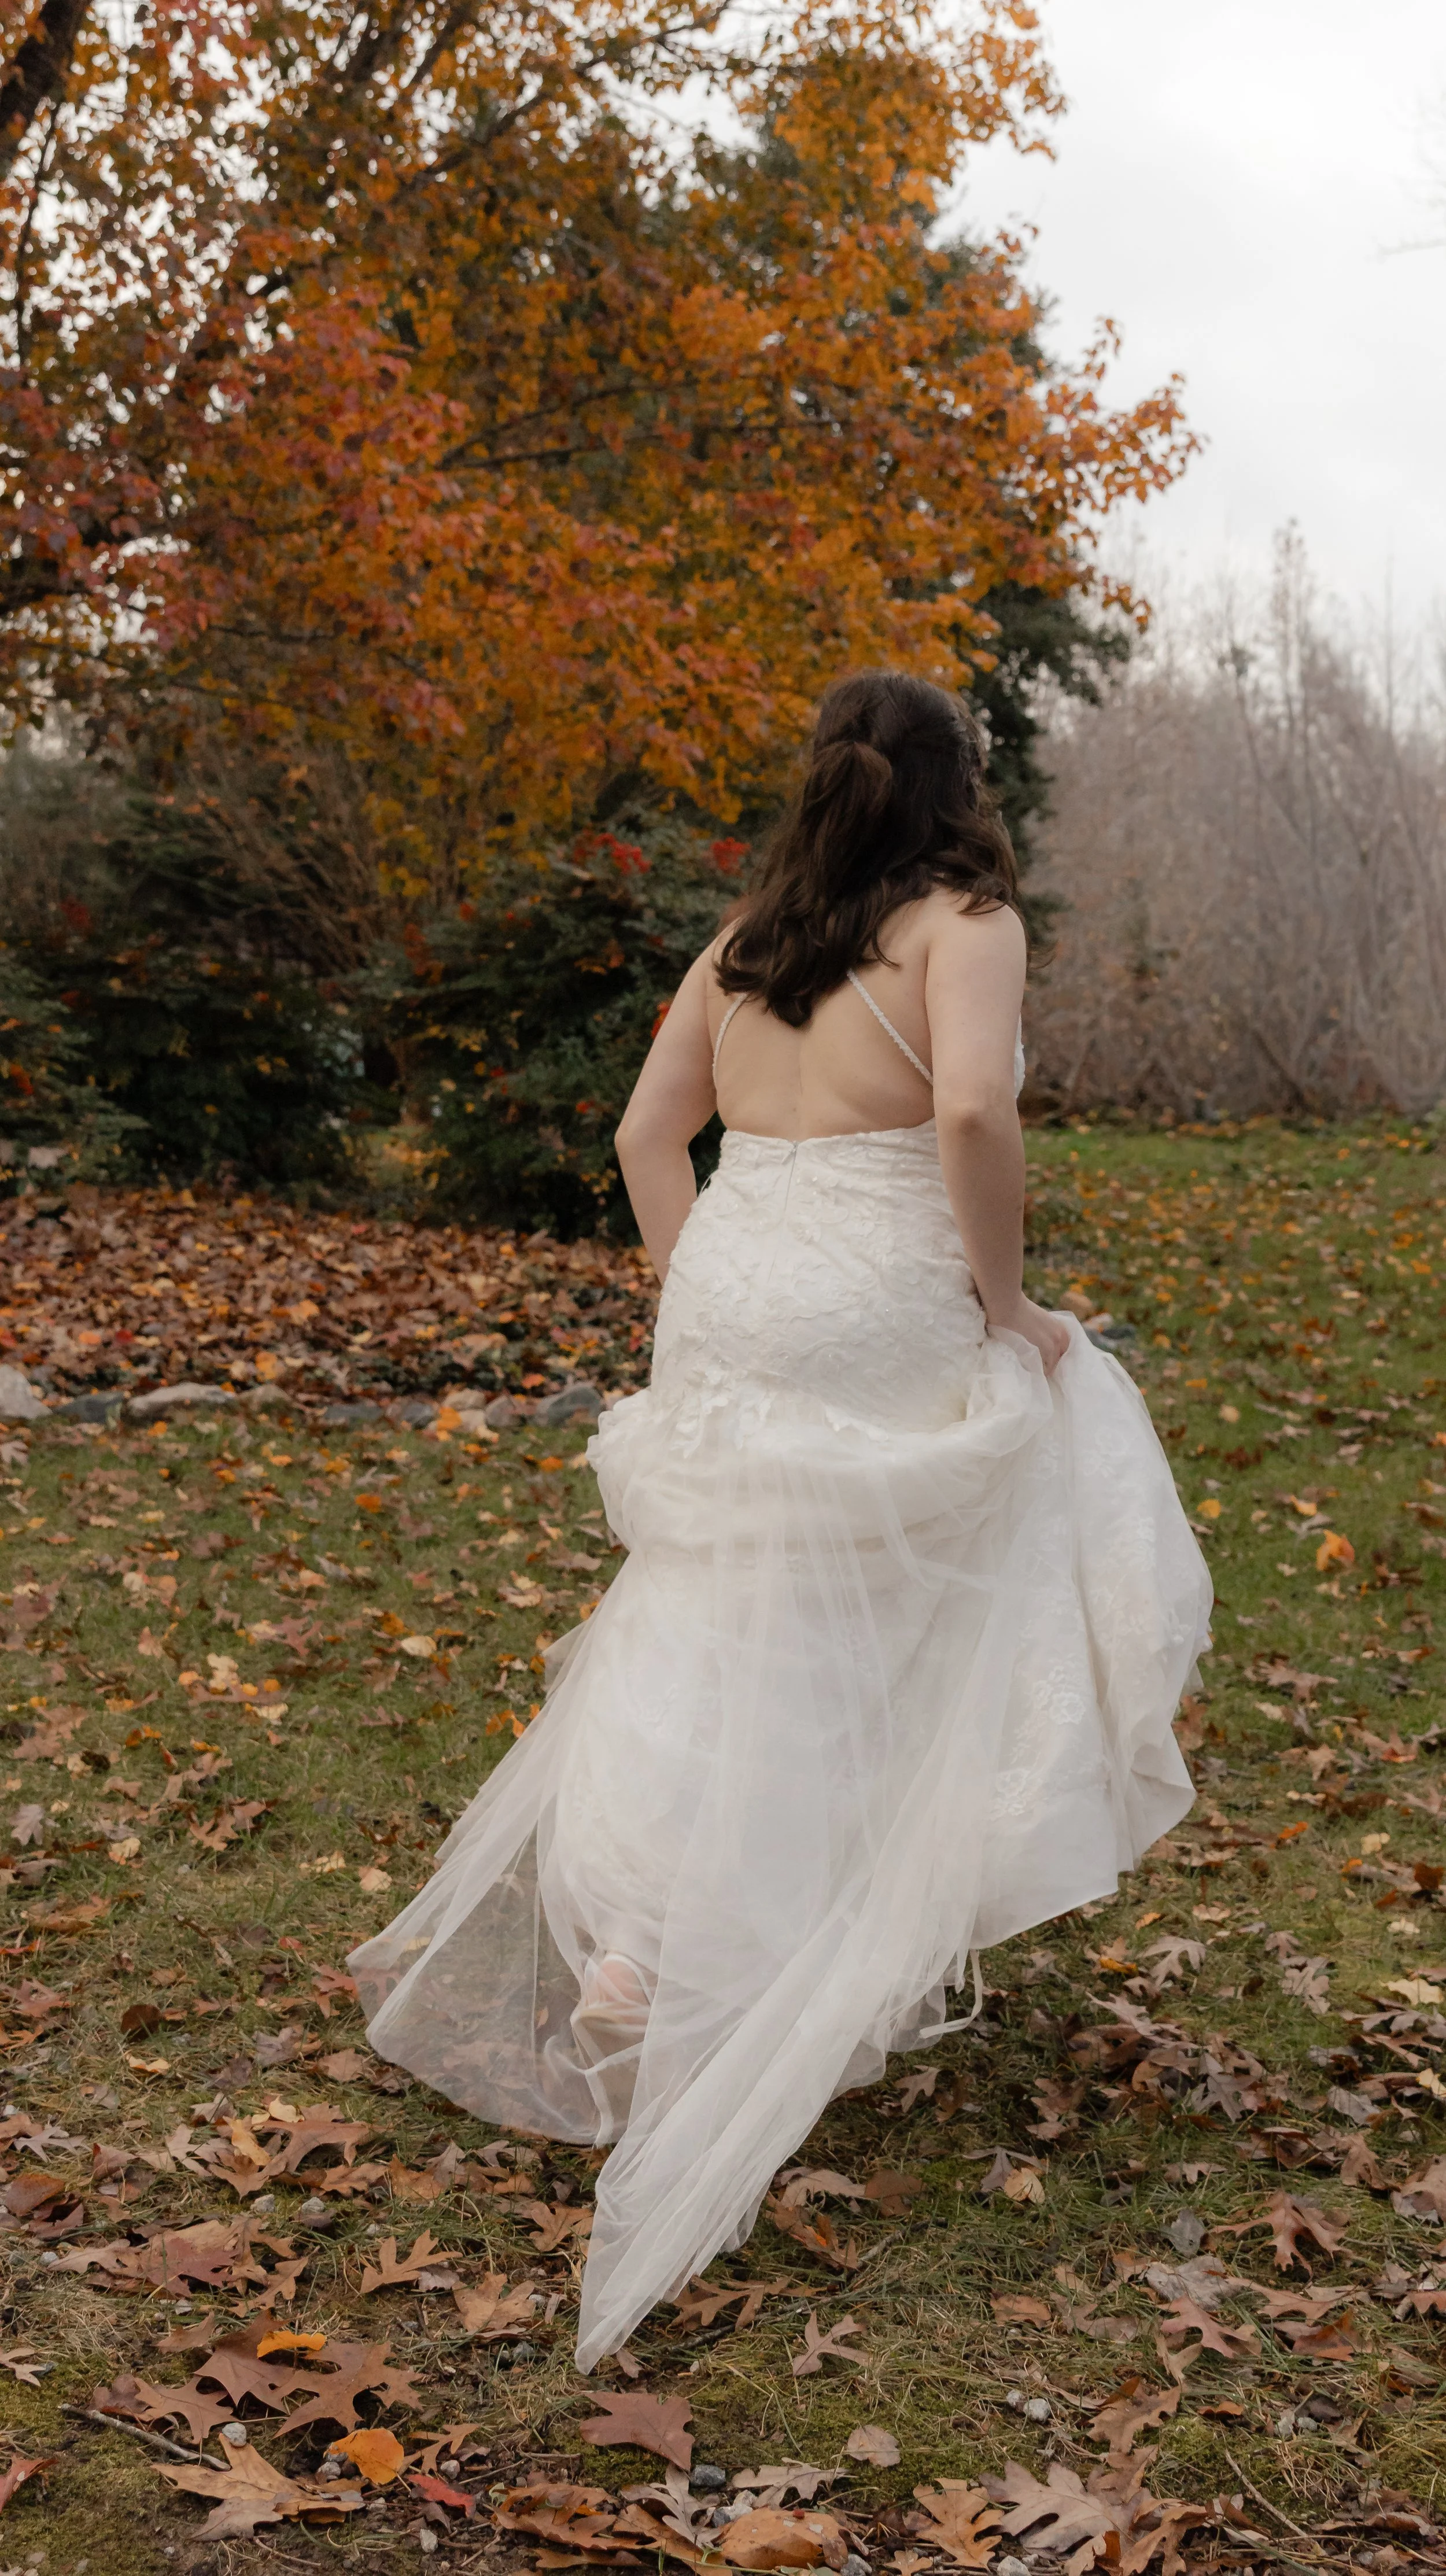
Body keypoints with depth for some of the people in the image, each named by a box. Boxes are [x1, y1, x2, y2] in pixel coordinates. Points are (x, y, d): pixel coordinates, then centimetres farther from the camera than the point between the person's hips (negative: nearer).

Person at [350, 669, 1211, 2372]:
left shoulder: (747, 940, 14)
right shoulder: (965, 923, -5)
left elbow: (647, 1133, 14)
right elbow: (973, 1110, -22)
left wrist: (701, 1306, 15)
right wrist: (1004, 1300, -11)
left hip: (729, 1307, 6)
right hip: (879, 1328, -6)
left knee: (713, 1647, 15)